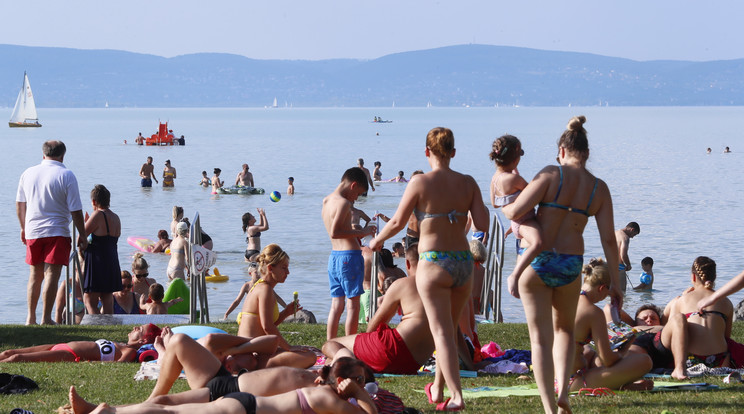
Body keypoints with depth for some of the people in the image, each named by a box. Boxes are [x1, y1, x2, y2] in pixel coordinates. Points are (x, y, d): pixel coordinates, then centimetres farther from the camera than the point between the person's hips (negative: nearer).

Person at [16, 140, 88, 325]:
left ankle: (31, 317, 15)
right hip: (57, 232, -5)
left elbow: (19, 204, 17)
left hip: (32, 232, 5)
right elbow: (75, 210, -8)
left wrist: (24, 227, 29)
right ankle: (46, 318, -10)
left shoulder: (28, 173, 7)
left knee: (35, 275, 13)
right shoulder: (66, 175, -8)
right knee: (51, 275, -5)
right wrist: (82, 235, 0)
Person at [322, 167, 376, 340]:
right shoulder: (343, 203, -15)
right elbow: (334, 233, -22)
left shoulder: (327, 201, 12)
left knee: (336, 304, 11)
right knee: (353, 304, -1)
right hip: (349, 255, -8)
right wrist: (360, 232, -16)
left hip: (333, 255, 8)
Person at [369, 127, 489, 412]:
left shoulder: (420, 182, -8)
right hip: (464, 262, 4)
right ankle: (438, 389, 32)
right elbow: (483, 225, -2)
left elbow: (398, 222, -4)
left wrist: (377, 240, 14)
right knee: (448, 330, 19)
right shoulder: (468, 183, 2)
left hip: (434, 263, -4)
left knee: (442, 333, -4)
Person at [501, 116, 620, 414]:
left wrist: (502, 207, 10)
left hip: (537, 263, -3)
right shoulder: (599, 188, 2)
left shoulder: (551, 175, -8)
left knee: (541, 338, 6)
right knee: (564, 329, 28)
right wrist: (614, 283, 9)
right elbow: (608, 239, 1)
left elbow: (515, 212, -14)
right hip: (570, 266, 3)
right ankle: (563, 390, 12)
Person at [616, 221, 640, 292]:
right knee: (621, 291, -4)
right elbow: (623, 255, -22)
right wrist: (628, 265, -3)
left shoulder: (614, 234, 15)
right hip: (618, 267, -8)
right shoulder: (625, 237, -13)